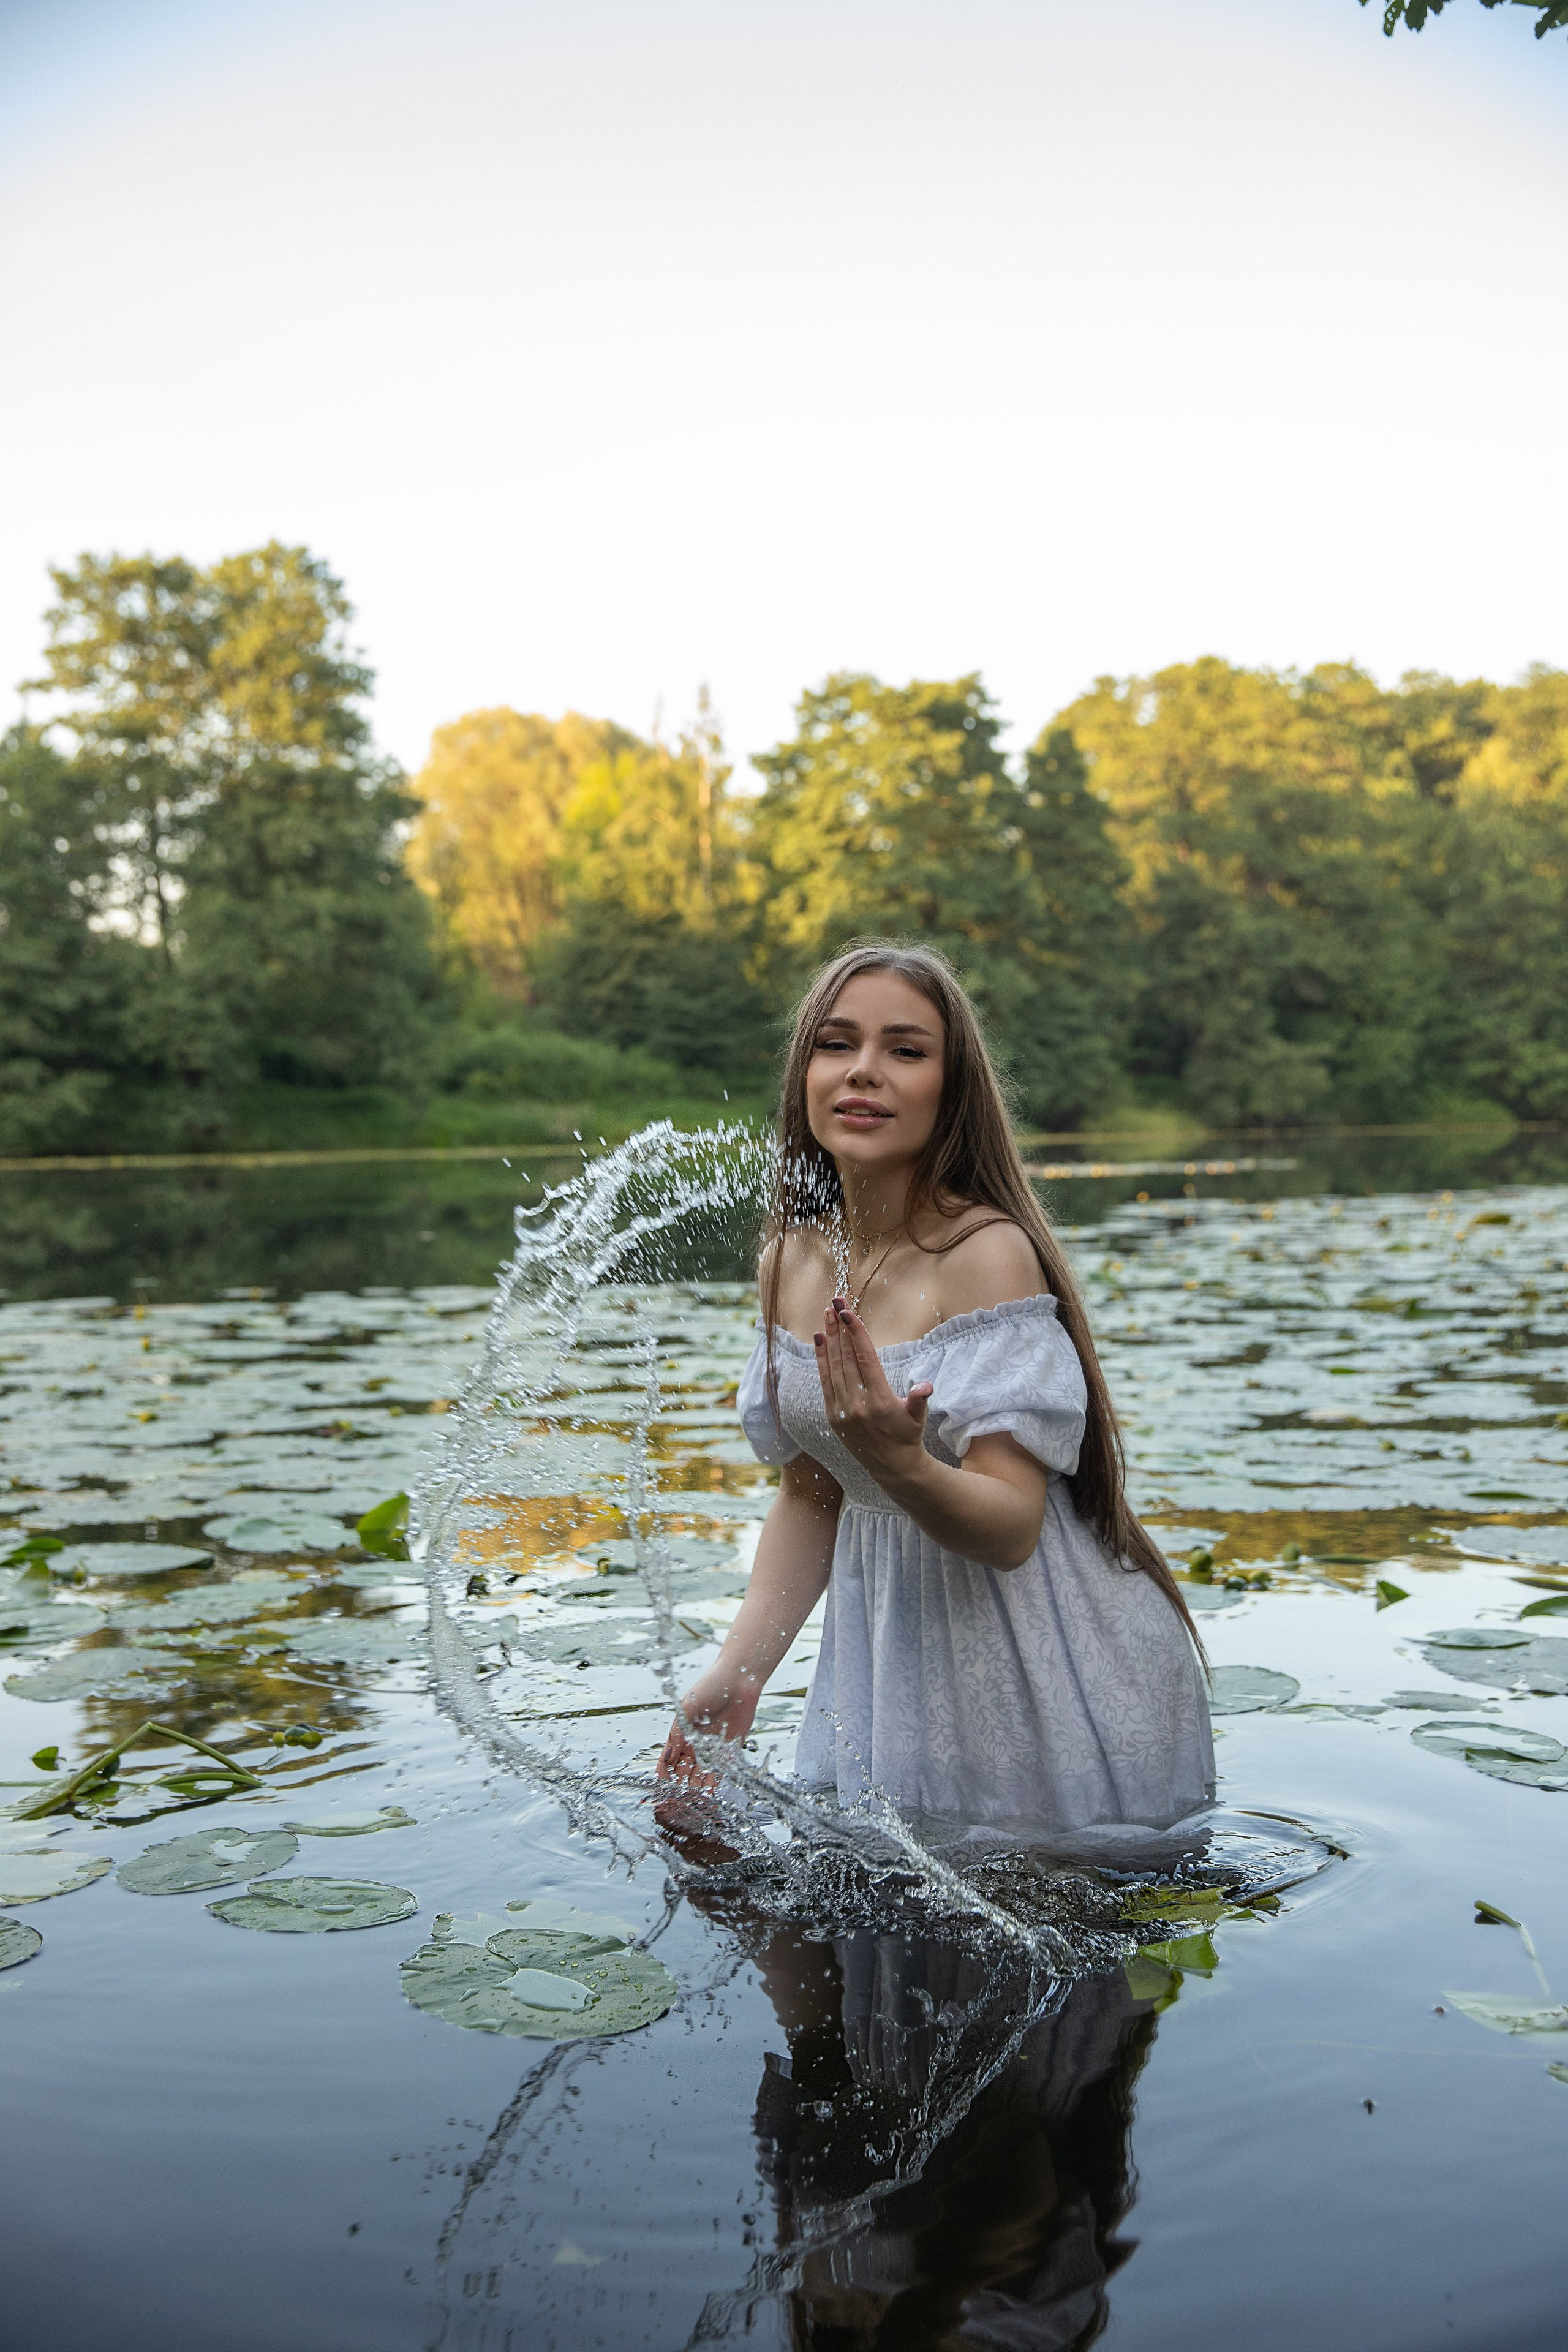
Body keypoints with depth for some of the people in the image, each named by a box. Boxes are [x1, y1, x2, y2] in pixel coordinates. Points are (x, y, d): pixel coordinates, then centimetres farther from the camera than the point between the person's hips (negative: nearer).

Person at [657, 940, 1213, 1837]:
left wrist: (899, 1464, -43)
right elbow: (809, 1495, 7)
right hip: (890, 1652, 6)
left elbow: (1011, 1528, -24)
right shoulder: (792, 1263, -1)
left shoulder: (990, 1253, -21)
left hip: (1037, 1667, -6)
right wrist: (739, 1672, -1)